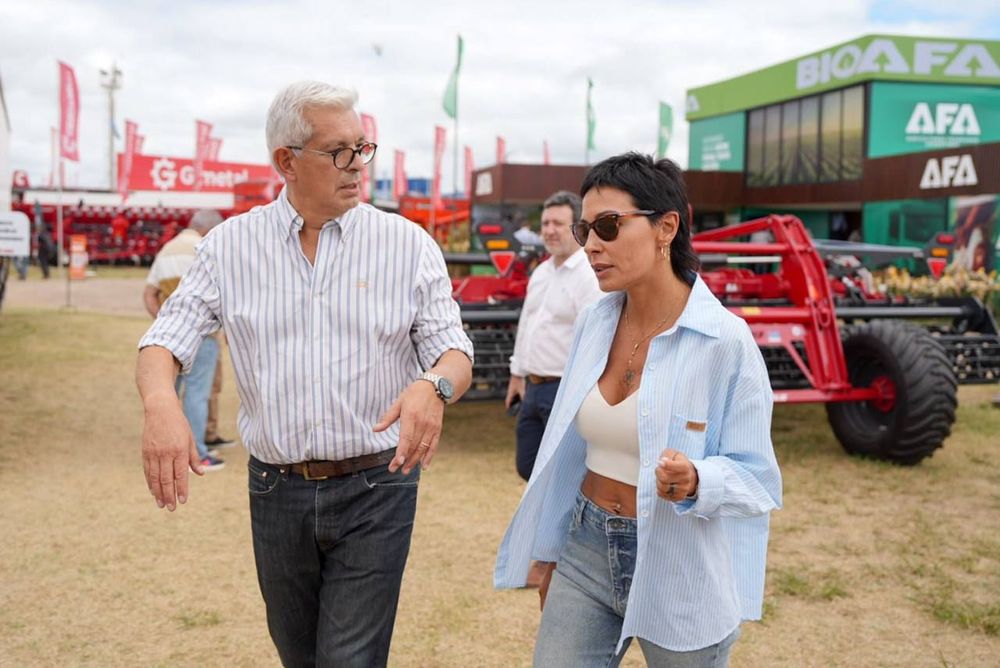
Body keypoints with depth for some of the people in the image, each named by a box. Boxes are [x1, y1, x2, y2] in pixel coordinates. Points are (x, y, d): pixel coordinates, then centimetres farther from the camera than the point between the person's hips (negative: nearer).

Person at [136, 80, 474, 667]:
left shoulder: (409, 245, -4)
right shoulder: (231, 245, 0)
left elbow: (455, 350, -4)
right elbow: (166, 339, -1)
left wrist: (435, 387, -29)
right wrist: (161, 405, -24)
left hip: (375, 488, -2)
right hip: (276, 488, 3)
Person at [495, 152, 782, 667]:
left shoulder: (724, 340, -16)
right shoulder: (593, 323, 0)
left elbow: (754, 477, -12)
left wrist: (695, 482, -32)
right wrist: (549, 553, 14)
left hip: (679, 570, -4)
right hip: (586, 552, 5)